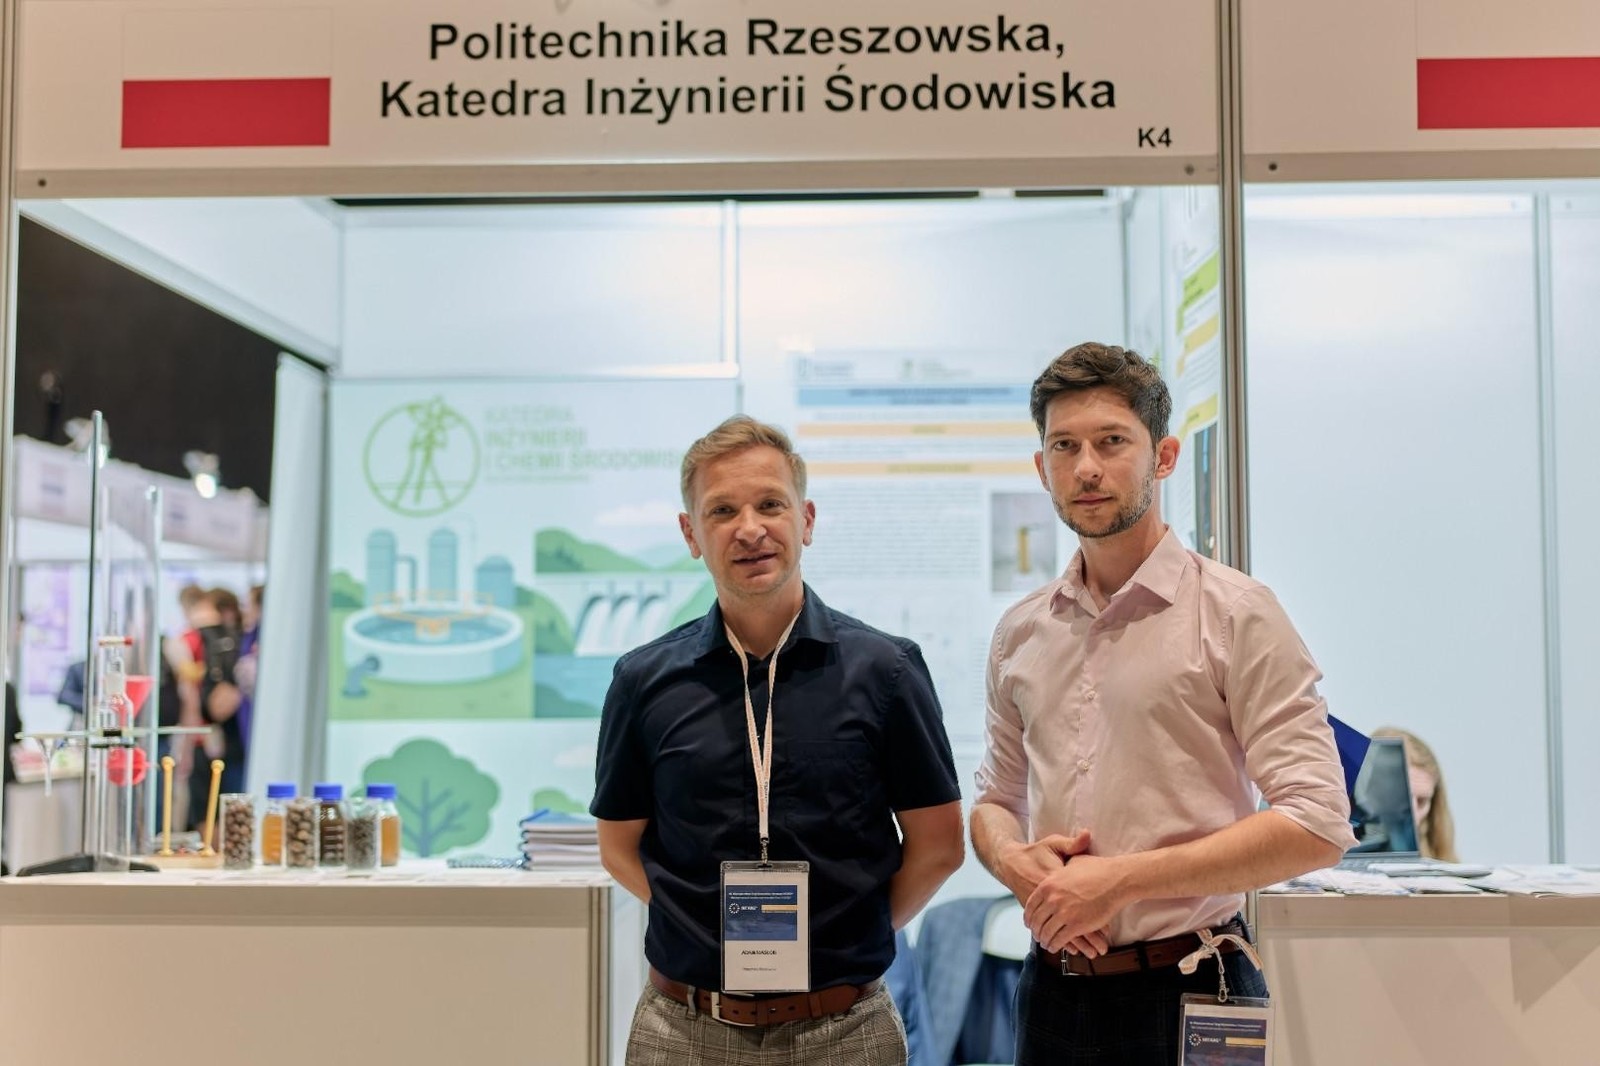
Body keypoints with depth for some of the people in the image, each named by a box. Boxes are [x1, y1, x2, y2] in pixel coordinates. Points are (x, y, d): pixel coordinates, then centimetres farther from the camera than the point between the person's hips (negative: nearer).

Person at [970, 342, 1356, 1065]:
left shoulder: (1233, 612, -8)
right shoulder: (1020, 633, 8)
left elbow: (1316, 826, -14)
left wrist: (1117, 880, -17)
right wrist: (1013, 861, -6)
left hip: (1187, 1000, -4)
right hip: (1051, 994, 5)